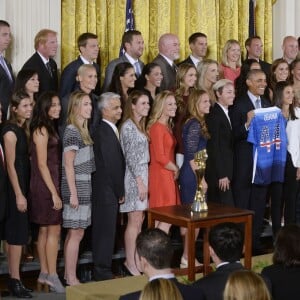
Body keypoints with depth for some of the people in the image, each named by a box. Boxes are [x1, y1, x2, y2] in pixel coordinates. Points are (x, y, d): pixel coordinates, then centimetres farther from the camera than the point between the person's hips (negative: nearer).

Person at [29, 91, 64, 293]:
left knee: (45, 230, 11)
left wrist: (55, 190, 11)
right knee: (54, 230, -6)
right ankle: (52, 276, -2)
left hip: (52, 184, 9)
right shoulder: (41, 130, -13)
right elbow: (42, 164, -16)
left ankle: (44, 274, 16)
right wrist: (54, 192, -17)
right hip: (46, 186, -9)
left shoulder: (49, 128, 14)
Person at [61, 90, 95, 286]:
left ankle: (68, 273, 18)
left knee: (74, 232, 11)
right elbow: (68, 164, -15)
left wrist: (80, 191, 13)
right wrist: (73, 193, -17)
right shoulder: (72, 131, -13)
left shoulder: (83, 130, 14)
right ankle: (72, 278, 1)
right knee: (77, 233, -5)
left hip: (84, 186, 9)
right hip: (77, 187, -9)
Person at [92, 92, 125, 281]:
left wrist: (120, 190, 9)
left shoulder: (111, 129, 13)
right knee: (106, 231, -3)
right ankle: (103, 272, 5)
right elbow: (111, 165, -18)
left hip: (110, 190, 9)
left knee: (105, 231, 14)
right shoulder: (104, 131, -17)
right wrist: (120, 191, -11)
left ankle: (102, 270, 22)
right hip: (107, 190, -9)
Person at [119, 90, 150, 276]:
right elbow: (130, 156, -16)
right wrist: (140, 182, -18)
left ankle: (134, 259, 15)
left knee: (140, 220, 9)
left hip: (142, 175, 9)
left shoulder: (140, 125, 16)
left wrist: (145, 180, 14)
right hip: (134, 177, -9)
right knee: (134, 221, -6)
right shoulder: (128, 126, -11)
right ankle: (131, 263, 0)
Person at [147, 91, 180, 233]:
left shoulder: (167, 126, 16)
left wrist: (175, 169, 6)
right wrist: (176, 169, -5)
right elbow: (160, 157, -17)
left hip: (169, 175, 9)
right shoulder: (157, 127, -13)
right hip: (160, 175, -9)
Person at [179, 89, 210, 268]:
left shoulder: (197, 123, 13)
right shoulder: (194, 124, -16)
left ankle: (187, 256, 19)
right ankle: (187, 257, 4)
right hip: (193, 176, -10)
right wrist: (201, 179, -16)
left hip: (191, 175, 10)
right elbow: (191, 156, -19)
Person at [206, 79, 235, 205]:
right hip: (219, 172, -8)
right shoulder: (214, 115, -11)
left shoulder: (228, 113, 16)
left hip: (228, 171, 8)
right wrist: (221, 175, -17)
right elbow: (213, 147, -15)